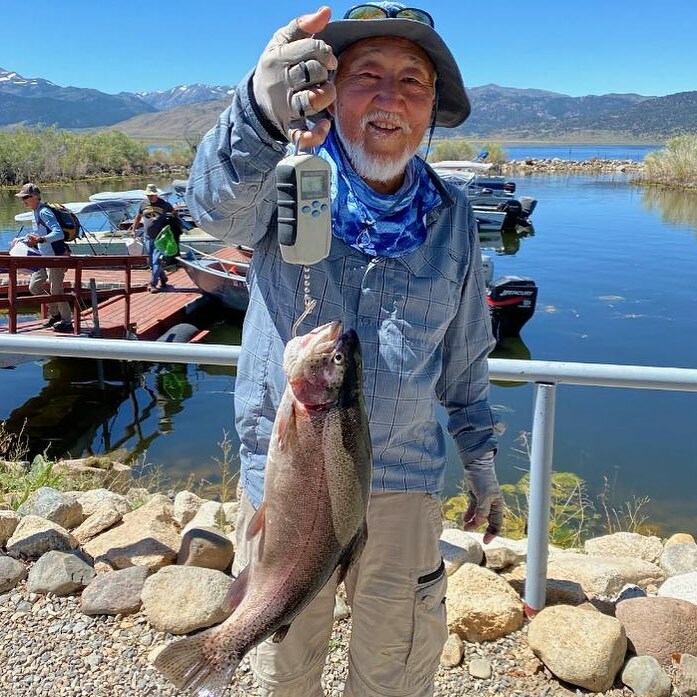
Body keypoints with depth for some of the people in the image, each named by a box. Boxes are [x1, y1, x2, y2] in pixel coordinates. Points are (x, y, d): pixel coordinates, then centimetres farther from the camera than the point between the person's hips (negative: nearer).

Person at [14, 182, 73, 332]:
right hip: (46, 258, 10)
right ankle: (55, 313, 26)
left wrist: (40, 240, -45)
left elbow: (58, 233, -33)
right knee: (34, 287, 12)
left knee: (56, 291, -1)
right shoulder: (36, 213, 10)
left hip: (57, 257, -10)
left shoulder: (44, 212, -20)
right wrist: (22, 240, 19)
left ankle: (67, 322, 13)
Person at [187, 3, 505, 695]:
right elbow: (219, 201, -34)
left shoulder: (452, 218, 0)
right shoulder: (287, 181, -9)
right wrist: (261, 111, -55)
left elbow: (466, 356, 10)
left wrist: (481, 461, 14)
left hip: (401, 483, 2)